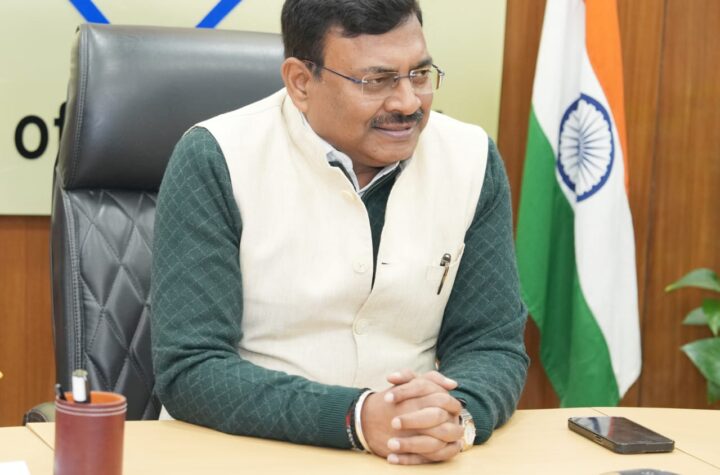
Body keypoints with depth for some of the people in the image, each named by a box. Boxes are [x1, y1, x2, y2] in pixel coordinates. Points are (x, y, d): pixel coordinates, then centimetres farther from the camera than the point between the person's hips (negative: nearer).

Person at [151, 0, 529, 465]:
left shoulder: (472, 160, -1)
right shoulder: (215, 162, -11)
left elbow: (492, 344, 2)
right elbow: (189, 370, -13)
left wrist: (459, 414, -20)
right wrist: (358, 418, -25)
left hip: (421, 457, 3)